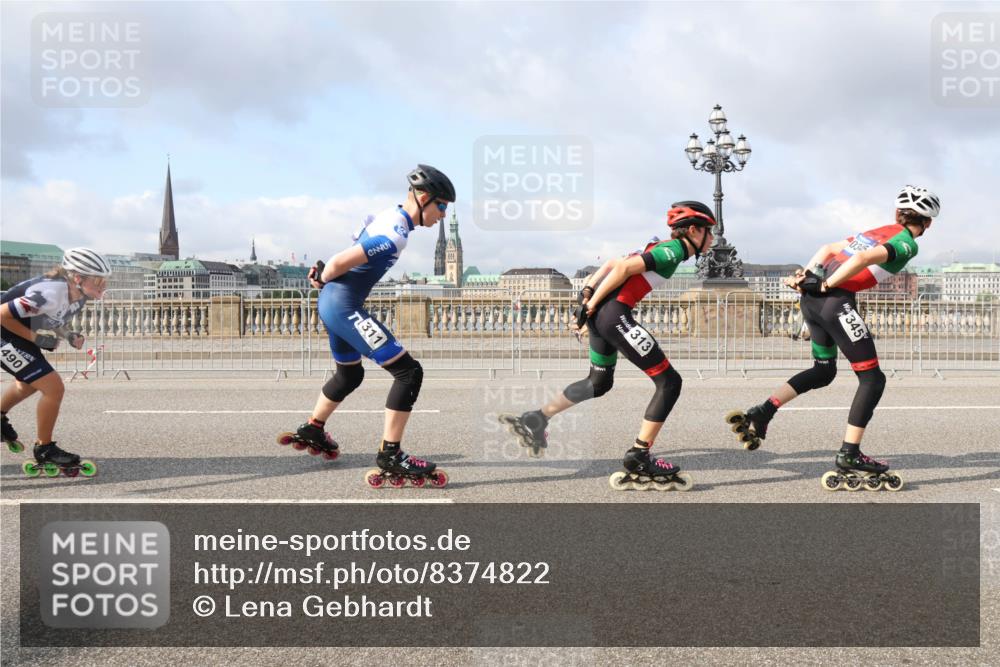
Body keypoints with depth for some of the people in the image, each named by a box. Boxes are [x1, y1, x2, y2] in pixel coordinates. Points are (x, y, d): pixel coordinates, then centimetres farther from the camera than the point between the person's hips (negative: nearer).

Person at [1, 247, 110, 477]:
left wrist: (68, 335, -7)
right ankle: (44, 451, 2)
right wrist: (35, 337, -26)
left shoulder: (79, 294, -8)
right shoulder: (51, 294, -35)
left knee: (28, 384, 31)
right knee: (54, 388, -14)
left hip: (23, 335, 10)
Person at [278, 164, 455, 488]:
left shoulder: (389, 215, 9)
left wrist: (325, 274, 9)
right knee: (408, 371, -10)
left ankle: (311, 432, 47)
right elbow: (339, 263, -22)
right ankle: (390, 457, -8)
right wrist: (322, 279, -3)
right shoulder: (395, 235, -22)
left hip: (331, 304, 10)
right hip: (345, 306, -10)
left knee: (349, 374, 29)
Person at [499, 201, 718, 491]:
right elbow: (623, 268, -16)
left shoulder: (662, 247, 22)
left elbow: (613, 263, 20)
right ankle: (639, 461, -6)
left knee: (599, 383, 27)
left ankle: (535, 420, 30)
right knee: (669, 381, -5)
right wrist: (592, 304, -12)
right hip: (614, 313, -10)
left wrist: (589, 290, 11)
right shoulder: (675, 250, -6)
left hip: (601, 314, 10)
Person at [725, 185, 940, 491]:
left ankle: (760, 414, 14)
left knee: (823, 371, 23)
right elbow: (864, 258, -18)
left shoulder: (878, 232, 25)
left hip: (811, 298, 9)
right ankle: (848, 457, 1)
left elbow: (829, 248, 21)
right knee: (872, 377, 2)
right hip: (837, 302, -9)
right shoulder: (906, 243, -1)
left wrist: (806, 274, 10)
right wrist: (827, 285, -11)